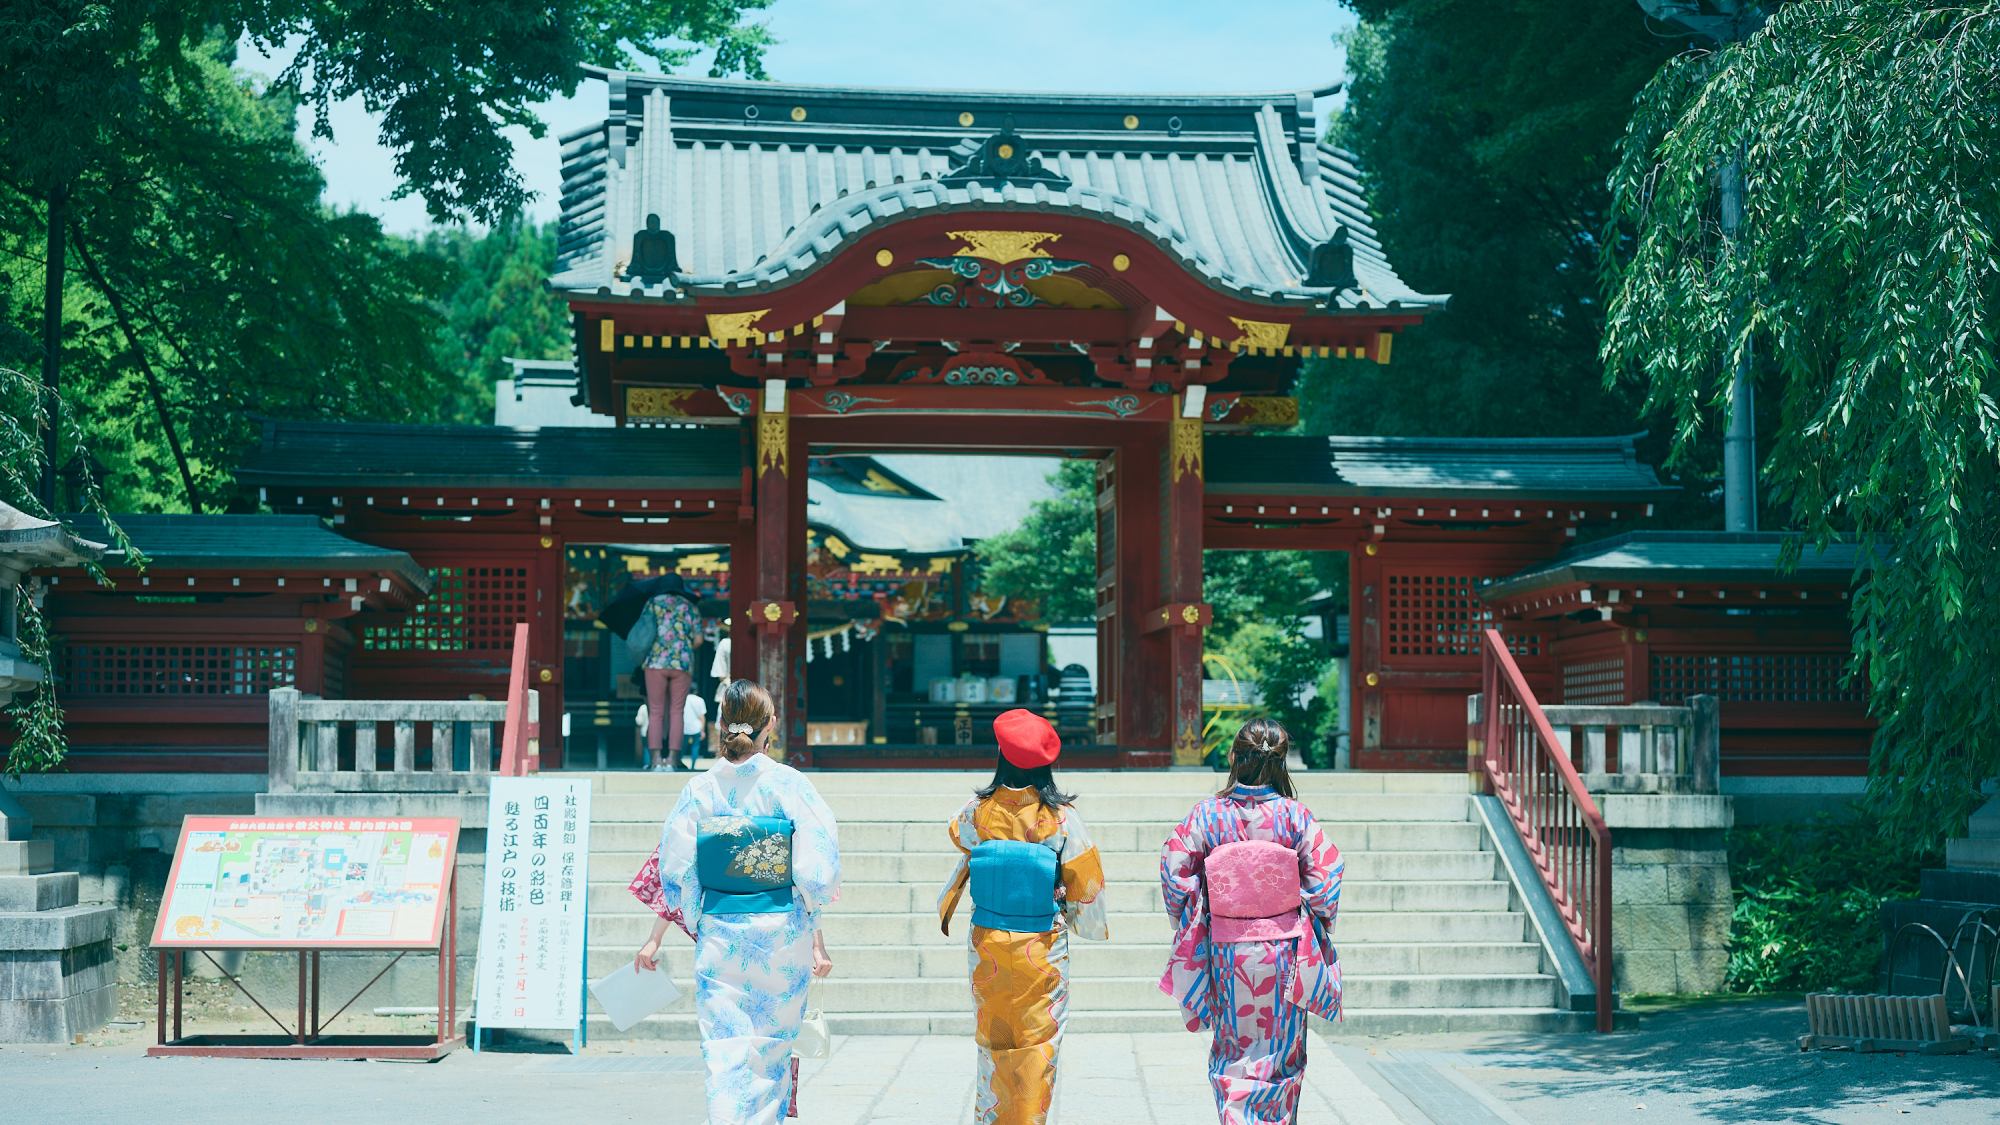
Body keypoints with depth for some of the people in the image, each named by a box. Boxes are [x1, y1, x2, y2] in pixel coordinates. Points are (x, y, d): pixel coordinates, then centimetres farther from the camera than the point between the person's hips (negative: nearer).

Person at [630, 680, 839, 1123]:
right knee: (771, 1047, 14)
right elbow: (815, 871, -9)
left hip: (718, 933, 1)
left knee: (725, 1052, 1)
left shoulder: (700, 788, -1)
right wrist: (817, 938, 0)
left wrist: (655, 938, 12)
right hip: (781, 934, -1)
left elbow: (675, 871, 1)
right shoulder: (789, 784, -7)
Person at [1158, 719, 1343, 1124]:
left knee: (1232, 1049, 14)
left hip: (1225, 949, 1)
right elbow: (1324, 878, -10)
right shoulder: (1295, 816, -10)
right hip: (1283, 949, -1)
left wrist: (1186, 924, 10)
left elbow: (1174, 870, -6)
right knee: (1280, 1051, 14)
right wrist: (1318, 923, 8)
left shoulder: (1207, 814, -8)